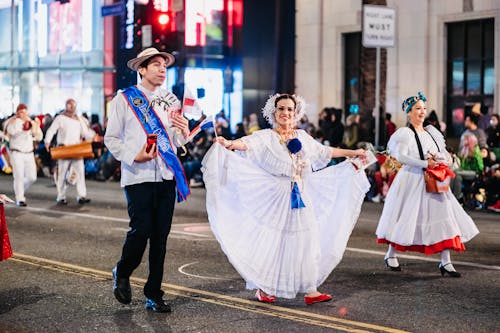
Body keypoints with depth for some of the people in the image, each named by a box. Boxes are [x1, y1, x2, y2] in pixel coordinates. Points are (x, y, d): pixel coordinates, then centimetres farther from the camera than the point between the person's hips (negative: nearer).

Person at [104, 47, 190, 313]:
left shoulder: (170, 100, 14)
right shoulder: (124, 99, 1)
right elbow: (111, 138, 1)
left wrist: (184, 131, -4)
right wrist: (134, 156, -13)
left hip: (166, 175, 4)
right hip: (138, 176, -4)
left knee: (161, 237, 4)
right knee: (141, 230, -11)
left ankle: (154, 295, 14)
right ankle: (122, 274, 19)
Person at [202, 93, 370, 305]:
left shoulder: (302, 137, 12)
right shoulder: (266, 137, -4)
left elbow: (325, 152, 25)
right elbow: (248, 143, -23)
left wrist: (352, 153, 31)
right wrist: (230, 144, -44)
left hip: (302, 198, 5)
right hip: (275, 199, -5)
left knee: (305, 242, 4)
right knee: (271, 242, -3)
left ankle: (310, 290, 8)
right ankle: (264, 289, 11)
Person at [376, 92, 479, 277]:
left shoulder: (432, 132, 14)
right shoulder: (405, 133, -6)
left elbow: (444, 153, 17)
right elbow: (401, 156, -20)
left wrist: (446, 160, -6)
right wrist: (425, 163, -24)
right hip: (413, 180, -6)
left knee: (443, 218, -3)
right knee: (407, 218, 3)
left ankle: (445, 262, -2)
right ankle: (391, 254, 22)